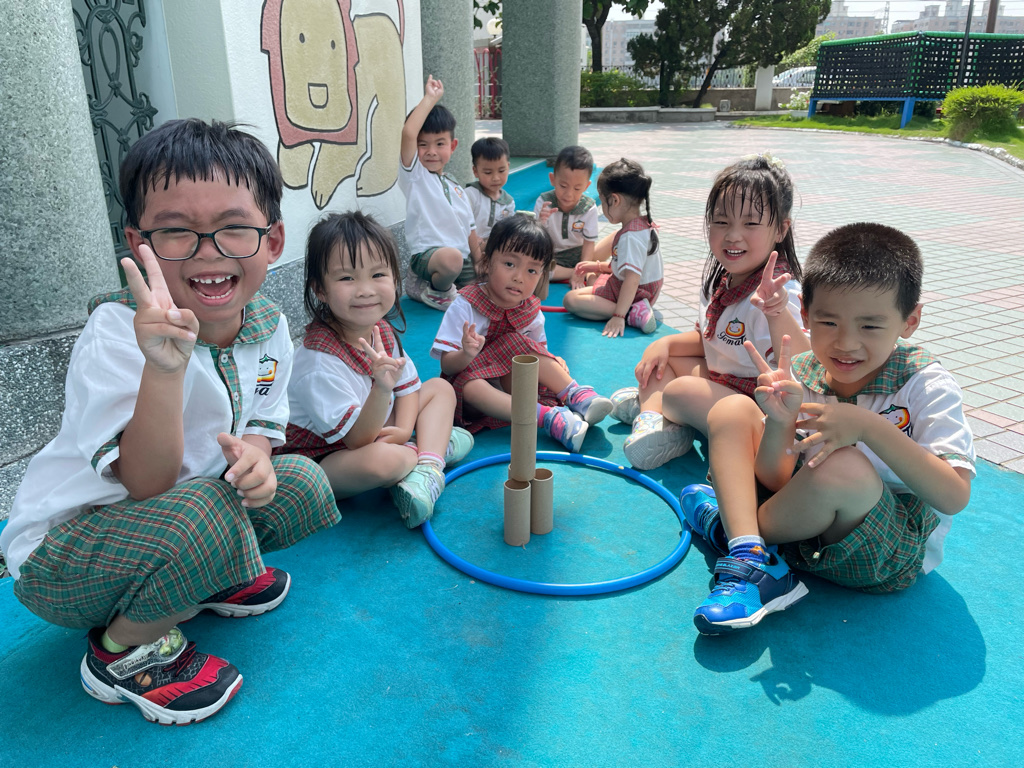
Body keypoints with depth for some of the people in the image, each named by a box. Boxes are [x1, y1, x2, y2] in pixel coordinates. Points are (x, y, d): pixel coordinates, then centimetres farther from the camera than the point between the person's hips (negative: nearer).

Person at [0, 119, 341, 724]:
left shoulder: (268, 325, -8)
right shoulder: (117, 332, -27)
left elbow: (262, 422, 5)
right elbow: (150, 485, -33)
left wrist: (255, 453, -20)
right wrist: (164, 366, -49)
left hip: (169, 517, 6)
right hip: (57, 560, -6)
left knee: (304, 485, -7)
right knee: (203, 511, -34)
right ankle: (125, 648, -5)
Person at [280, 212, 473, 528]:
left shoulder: (381, 329, -7)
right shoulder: (319, 363, -32)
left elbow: (409, 384, 6)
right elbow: (358, 439, -30)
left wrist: (405, 427, -15)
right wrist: (381, 389, -48)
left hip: (371, 432, 9)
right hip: (319, 462, -8)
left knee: (441, 388, 6)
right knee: (381, 458, -41)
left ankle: (426, 470, -17)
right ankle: (436, 445, -5)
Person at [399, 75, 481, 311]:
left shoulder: (457, 189, 24)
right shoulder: (414, 174, 5)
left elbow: (470, 231, 23)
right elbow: (408, 133, -12)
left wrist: (479, 264, 13)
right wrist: (430, 99, -4)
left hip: (462, 258, 7)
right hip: (427, 254, -7)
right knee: (451, 257, -38)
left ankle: (419, 286, 11)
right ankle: (437, 291, -3)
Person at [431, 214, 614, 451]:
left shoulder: (530, 310, -1)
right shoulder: (465, 306, -15)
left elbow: (539, 350, 10)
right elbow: (447, 366, -18)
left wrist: (551, 363, -14)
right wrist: (467, 355, -41)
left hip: (512, 380, 4)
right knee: (469, 385, -36)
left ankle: (575, 394, -22)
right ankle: (547, 416, -44)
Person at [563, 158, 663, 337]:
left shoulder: (630, 236, -29)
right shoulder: (644, 224, 4)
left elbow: (632, 278, -36)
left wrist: (619, 315, -40)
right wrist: (598, 266, 17)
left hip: (632, 295, -11)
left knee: (570, 300, -20)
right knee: (590, 276, 34)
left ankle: (631, 313, -23)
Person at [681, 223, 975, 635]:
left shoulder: (926, 385, -14)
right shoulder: (801, 375, -6)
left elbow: (954, 497, -25)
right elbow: (776, 481, -9)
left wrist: (868, 427, -34)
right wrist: (780, 423, -30)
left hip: (895, 550, -4)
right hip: (807, 518, 4)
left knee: (843, 466, -37)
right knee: (731, 410, -9)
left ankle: (727, 525, -9)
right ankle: (752, 560, -22)